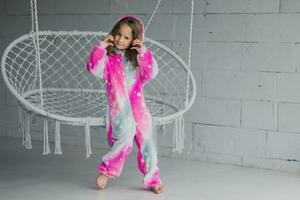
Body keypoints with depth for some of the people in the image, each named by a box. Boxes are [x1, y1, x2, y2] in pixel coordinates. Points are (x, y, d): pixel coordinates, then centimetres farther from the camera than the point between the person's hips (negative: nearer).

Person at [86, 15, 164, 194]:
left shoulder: (137, 58, 13)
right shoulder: (108, 57, 5)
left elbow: (151, 73, -1)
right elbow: (95, 69, -13)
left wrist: (143, 52, -8)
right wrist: (101, 47, -11)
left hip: (138, 106, 3)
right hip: (119, 108, -3)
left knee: (146, 142, 3)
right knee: (124, 138, -21)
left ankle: (152, 179, 14)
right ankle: (106, 171, -1)